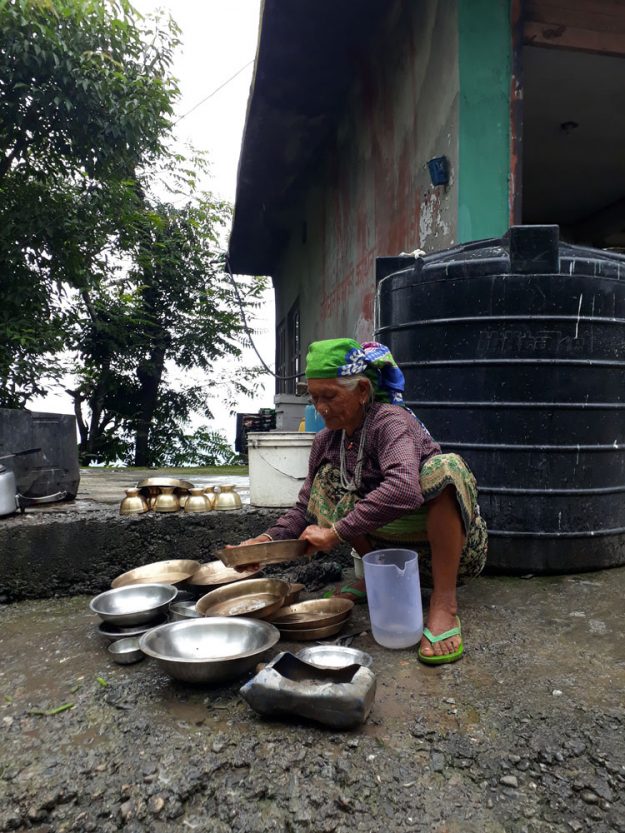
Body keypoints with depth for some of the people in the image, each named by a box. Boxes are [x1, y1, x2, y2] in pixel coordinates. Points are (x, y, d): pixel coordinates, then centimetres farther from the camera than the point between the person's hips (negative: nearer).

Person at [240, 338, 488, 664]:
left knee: (445, 466, -33)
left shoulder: (390, 421, -23)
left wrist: (336, 532, -37)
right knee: (328, 478, -5)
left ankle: (444, 604, -24)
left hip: (453, 547, -6)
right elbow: (306, 508, 2)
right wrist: (268, 539, -16)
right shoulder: (327, 441, -2)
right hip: (396, 545, 6)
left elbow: (403, 489, -42)